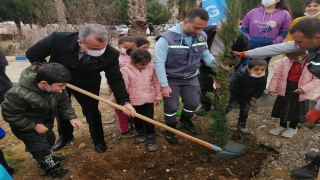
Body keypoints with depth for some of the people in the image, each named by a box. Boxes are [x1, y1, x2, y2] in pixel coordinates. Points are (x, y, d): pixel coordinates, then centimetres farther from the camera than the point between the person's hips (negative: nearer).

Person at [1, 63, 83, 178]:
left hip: (45, 121, 7)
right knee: (40, 147, 4)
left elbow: (64, 102, -7)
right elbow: (10, 115, -25)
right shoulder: (19, 94, -39)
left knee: (49, 140, 24)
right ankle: (52, 169, 27)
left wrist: (71, 117, -20)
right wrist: (35, 126, -24)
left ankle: (48, 158, 53)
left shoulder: (55, 86, -22)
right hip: (27, 125, -6)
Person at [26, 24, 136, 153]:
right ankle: (65, 136, 46)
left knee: (92, 112, 5)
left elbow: (115, 78, -23)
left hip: (87, 85, -1)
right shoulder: (58, 39, -36)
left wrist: (124, 101, -33)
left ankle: (99, 141, 30)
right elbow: (32, 54, -20)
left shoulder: (110, 54, -34)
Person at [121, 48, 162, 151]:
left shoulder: (151, 67, -8)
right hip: (134, 100, -1)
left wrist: (158, 96, 6)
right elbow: (123, 87, -14)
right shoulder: (125, 70, -17)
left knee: (149, 119, 8)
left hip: (149, 99, 1)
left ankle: (151, 137, 24)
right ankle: (141, 133, 42)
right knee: (137, 119, 18)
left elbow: (156, 83, 1)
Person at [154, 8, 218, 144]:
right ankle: (170, 129, 35)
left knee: (193, 103, 17)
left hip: (191, 78, 5)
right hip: (171, 79, -5)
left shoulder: (202, 36, -9)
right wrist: (164, 85, -24)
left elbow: (205, 54, 6)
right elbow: (159, 63, -24)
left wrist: (217, 65, -13)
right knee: (171, 107, 9)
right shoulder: (167, 38, -27)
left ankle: (185, 120, 49)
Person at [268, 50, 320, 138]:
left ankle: (292, 128, 34)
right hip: (285, 88, 2)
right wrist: (272, 88, -6)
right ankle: (282, 125, 35)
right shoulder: (284, 60, -9)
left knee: (297, 110, 13)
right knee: (283, 108, 14)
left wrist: (304, 89, -22)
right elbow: (277, 75, -3)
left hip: (300, 92, -2)